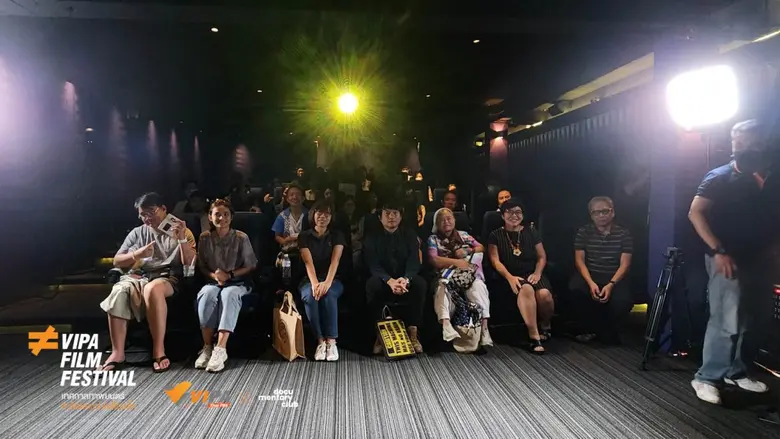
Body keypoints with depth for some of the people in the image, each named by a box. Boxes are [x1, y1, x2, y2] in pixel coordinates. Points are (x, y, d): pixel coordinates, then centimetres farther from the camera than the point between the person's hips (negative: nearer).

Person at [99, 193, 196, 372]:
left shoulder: (183, 232, 13)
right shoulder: (137, 233, 20)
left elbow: (189, 262, 0)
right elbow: (117, 261, 14)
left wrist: (182, 238, -14)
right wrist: (138, 254, -5)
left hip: (166, 278, -3)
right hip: (137, 276, 3)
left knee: (153, 289, -40)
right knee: (118, 292, -33)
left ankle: (158, 351, -34)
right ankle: (117, 353, -28)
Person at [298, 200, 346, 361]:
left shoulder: (337, 235, 4)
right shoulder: (304, 236, 3)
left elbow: (335, 260, -13)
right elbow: (308, 262, -12)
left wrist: (327, 282, -31)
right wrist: (314, 283, -31)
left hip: (332, 279, 0)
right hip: (310, 279, 0)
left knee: (329, 294, -35)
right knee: (309, 296, -34)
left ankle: (331, 341, -31)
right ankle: (320, 341, -24)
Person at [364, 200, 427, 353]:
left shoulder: (410, 235, 4)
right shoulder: (372, 238, 2)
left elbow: (414, 262, -10)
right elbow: (373, 266, -13)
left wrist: (406, 279, -34)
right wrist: (390, 281, -34)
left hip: (406, 280, 1)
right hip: (384, 281, -1)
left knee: (420, 283, -32)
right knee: (372, 284, -35)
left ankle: (412, 331, -24)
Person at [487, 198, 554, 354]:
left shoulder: (531, 232, 13)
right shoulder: (496, 235, 6)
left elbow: (542, 256, 12)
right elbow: (495, 261, -3)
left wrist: (537, 273, -7)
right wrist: (510, 277, -19)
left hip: (532, 274, 3)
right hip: (512, 276, -2)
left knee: (545, 294, -30)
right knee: (526, 289, -37)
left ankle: (545, 326, 3)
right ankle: (534, 336, -32)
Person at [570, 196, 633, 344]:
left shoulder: (624, 234, 1)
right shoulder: (583, 232, 3)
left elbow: (625, 264, -6)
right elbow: (579, 260, -5)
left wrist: (611, 284, -23)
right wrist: (591, 283, -22)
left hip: (615, 278, -1)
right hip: (590, 276, 1)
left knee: (624, 300, -33)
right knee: (575, 286, -33)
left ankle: (605, 330, 2)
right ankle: (591, 328, -6)